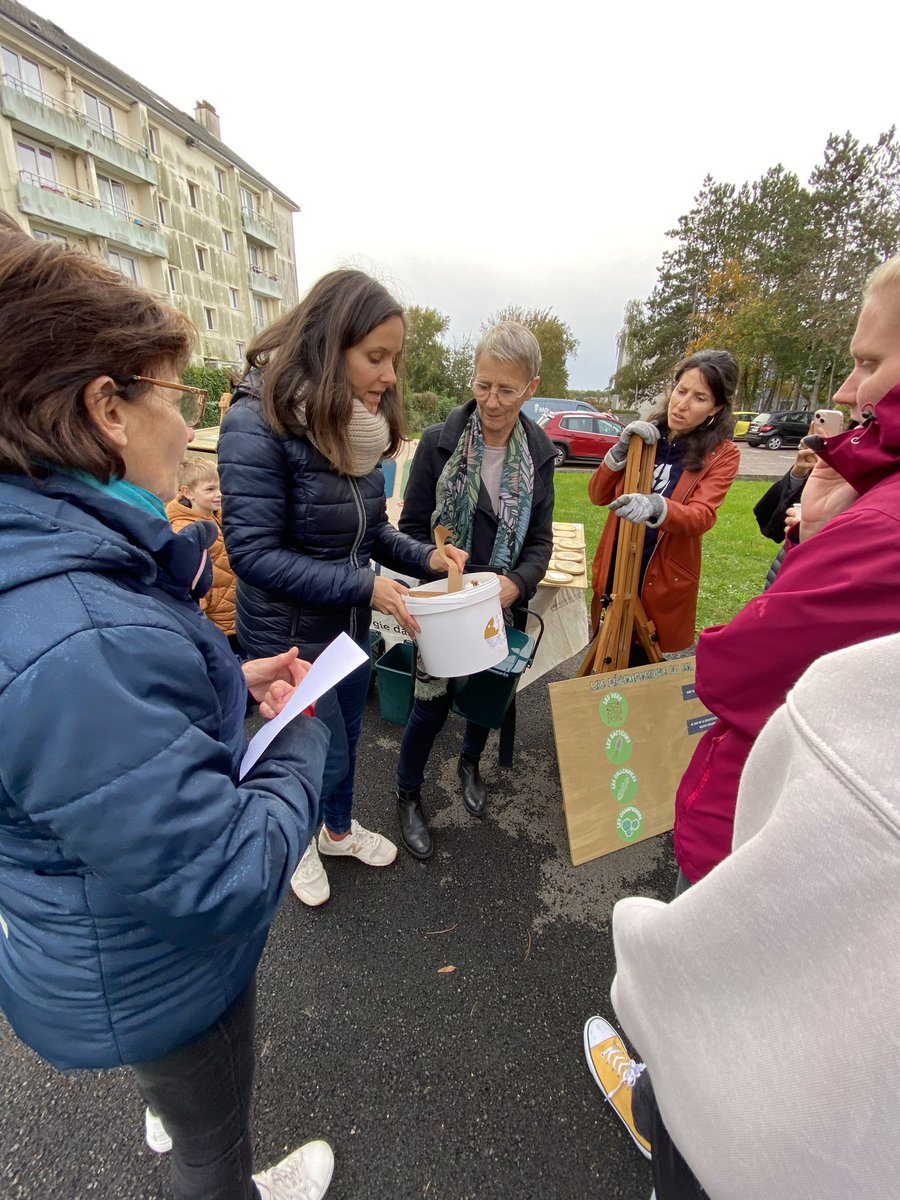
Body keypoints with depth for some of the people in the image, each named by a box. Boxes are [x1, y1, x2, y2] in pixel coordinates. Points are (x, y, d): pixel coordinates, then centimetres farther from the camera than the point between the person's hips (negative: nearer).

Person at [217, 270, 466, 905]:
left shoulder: (358, 424, -1)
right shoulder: (258, 423, -22)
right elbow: (253, 552, -24)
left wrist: (424, 556, -10)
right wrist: (365, 586, -26)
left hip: (352, 626, 7)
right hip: (289, 634, -6)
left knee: (346, 740, 24)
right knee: (325, 757, 11)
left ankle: (340, 830, 53)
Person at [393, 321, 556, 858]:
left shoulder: (539, 453, -3)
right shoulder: (439, 442, -12)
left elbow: (541, 539, 0)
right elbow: (412, 527, -8)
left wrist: (516, 582, -19)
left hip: (504, 605, 4)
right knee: (433, 702, 2)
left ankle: (470, 764, 51)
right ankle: (409, 794, 30)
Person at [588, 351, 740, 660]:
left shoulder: (722, 454, -6)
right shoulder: (644, 435, 5)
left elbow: (701, 517, -21)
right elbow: (598, 495, 1)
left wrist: (656, 506, -41)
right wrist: (622, 449, -14)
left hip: (662, 582, -3)